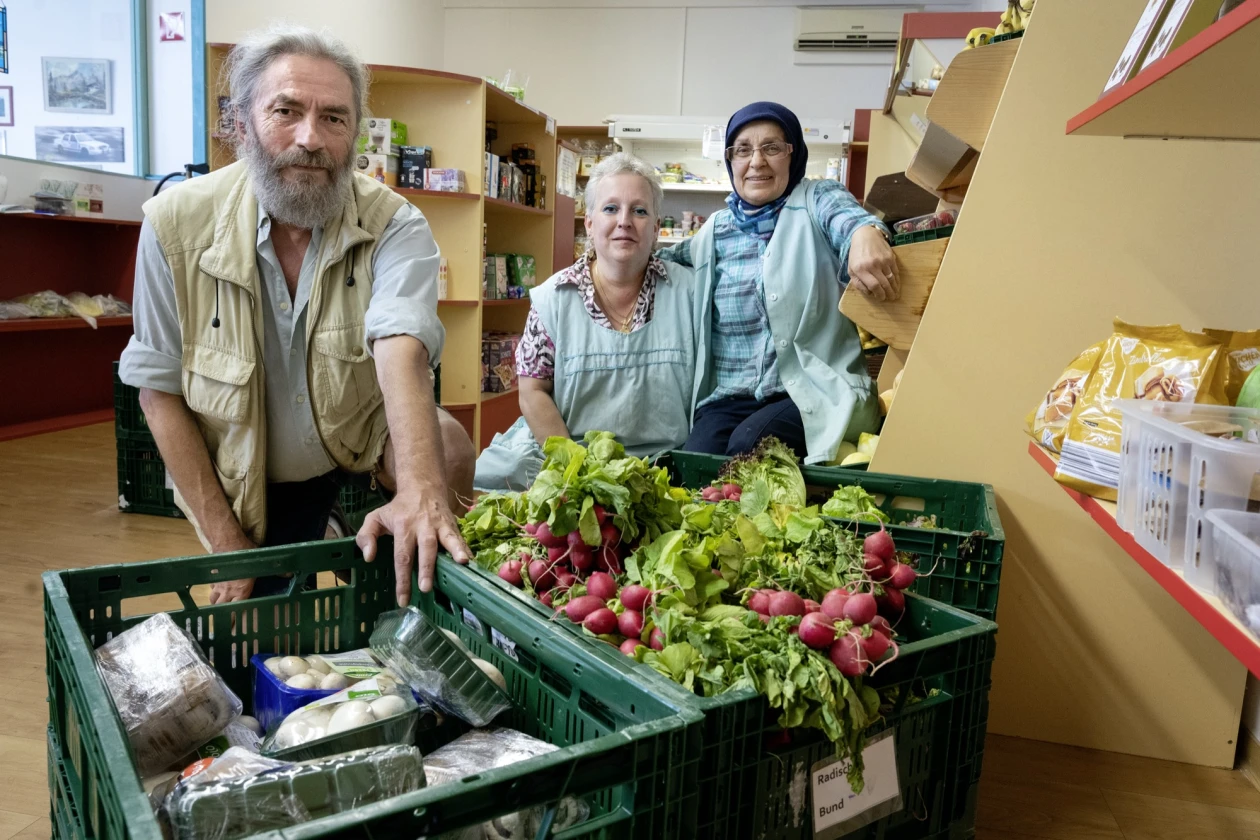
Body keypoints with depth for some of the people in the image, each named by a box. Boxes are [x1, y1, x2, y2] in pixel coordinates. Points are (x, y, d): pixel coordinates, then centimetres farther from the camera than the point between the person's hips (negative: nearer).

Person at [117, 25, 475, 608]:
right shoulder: (175, 224, -17)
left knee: (448, 449, -28)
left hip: (364, 444, -1)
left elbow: (402, 352, -38)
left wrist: (420, 489, -58)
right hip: (247, 481, 1)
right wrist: (226, 546, -14)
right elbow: (160, 391, -11)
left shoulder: (393, 226, -20)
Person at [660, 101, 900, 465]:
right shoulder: (715, 230, 15)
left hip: (815, 392, -3)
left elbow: (844, 213, -21)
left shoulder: (816, 202, 3)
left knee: (749, 444, -30)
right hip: (730, 399, 3)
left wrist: (865, 234, -46)